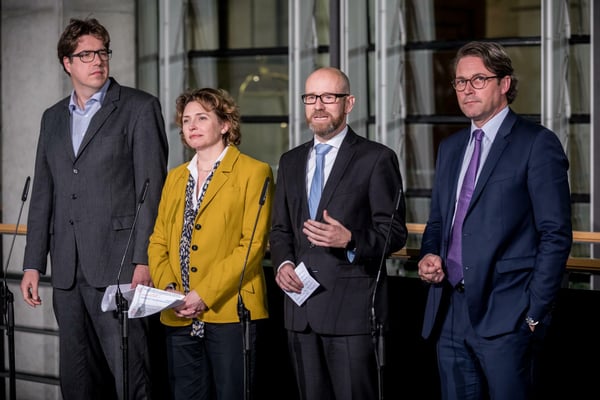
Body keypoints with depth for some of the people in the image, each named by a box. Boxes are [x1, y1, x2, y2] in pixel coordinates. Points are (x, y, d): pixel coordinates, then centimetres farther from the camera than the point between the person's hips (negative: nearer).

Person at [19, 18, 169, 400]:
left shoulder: (140, 107, 0)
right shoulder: (53, 118, 17)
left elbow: (152, 188, -6)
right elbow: (43, 195, 17)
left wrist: (144, 260, -13)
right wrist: (33, 264, 11)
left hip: (119, 266, -6)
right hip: (68, 270, 6)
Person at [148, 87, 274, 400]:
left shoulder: (253, 172, 0)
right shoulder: (175, 177, 19)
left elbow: (253, 244, -9)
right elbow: (158, 241, 16)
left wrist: (205, 295, -15)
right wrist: (166, 288, -4)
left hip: (230, 312, -5)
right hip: (179, 316, 5)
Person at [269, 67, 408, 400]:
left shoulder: (377, 159, -2)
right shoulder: (291, 161, 17)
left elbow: (394, 232, -5)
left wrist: (350, 240, -23)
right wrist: (282, 263, 0)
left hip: (352, 307, -5)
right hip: (300, 308, 6)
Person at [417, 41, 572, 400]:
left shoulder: (537, 144, -4)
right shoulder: (450, 148, 17)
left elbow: (556, 235, -8)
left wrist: (535, 313, -13)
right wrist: (429, 256, 2)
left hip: (505, 316, -6)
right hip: (449, 314, 6)